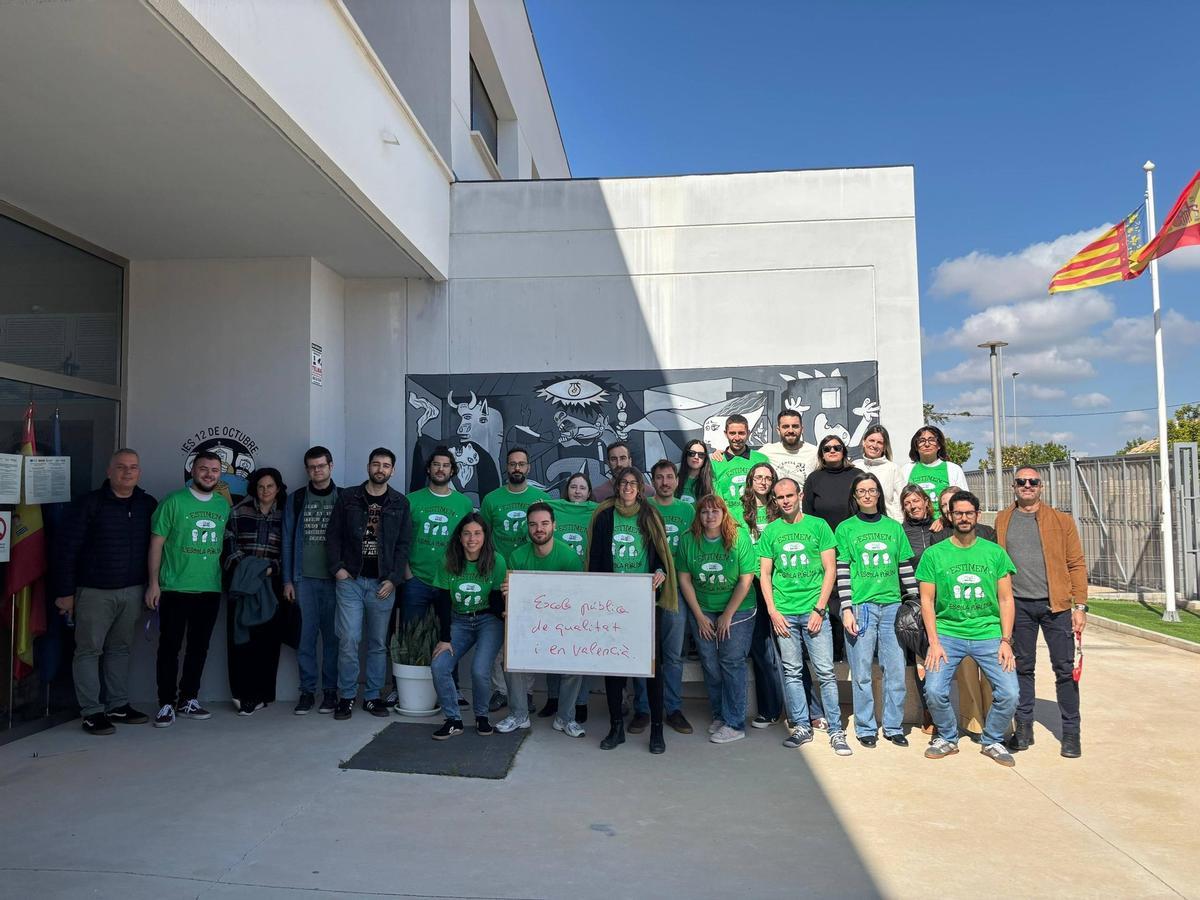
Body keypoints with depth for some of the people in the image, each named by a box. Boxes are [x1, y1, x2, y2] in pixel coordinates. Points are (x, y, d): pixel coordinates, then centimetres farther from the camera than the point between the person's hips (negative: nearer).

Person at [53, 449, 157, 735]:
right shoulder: (88, 504, -7)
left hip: (132, 591, 4)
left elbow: (154, 547, 12)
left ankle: (118, 706, 21)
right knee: (89, 650, 2)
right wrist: (65, 592, -9)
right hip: (94, 591, -4)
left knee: (120, 649, 12)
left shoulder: (148, 505, 5)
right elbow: (66, 549, -7)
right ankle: (92, 712, 9)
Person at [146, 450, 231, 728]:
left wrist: (226, 578, 11)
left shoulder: (223, 505, 9)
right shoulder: (173, 502, -5)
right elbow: (156, 544, -5)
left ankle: (188, 700, 25)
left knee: (199, 648, 12)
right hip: (175, 588, -4)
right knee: (169, 647, 2)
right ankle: (166, 704, 13)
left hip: (210, 590, 5)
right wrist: (153, 583, -9)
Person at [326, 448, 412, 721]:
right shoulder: (348, 497, 4)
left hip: (382, 583, 1)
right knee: (349, 640, -4)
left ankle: (373, 696, 18)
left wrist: (394, 578, -5)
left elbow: (404, 544, 3)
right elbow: (333, 534, 6)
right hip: (350, 580, -1)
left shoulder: (400, 503, 5)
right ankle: (347, 696, 10)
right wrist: (337, 567, -5)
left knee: (378, 643, 7)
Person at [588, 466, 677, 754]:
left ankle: (657, 728, 11)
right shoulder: (604, 516, 6)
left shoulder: (650, 516, 7)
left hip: (646, 598, 0)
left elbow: (662, 552, 9)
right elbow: (595, 557, 6)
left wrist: (661, 572, -11)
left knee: (652, 659, 0)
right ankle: (616, 726, 17)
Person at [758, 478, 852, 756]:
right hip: (783, 613, 2)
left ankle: (836, 731, 9)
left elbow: (830, 570, 1)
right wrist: (772, 611, -1)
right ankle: (801, 727, 18)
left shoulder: (818, 525, 3)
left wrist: (819, 609, -6)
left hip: (814, 610, -2)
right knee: (792, 672, 7)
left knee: (825, 671, -1)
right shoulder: (770, 531, 8)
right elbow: (764, 574, 9)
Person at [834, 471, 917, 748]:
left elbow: (905, 568, 13)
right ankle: (865, 728, 14)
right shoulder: (845, 529, 4)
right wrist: (846, 609, -8)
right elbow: (842, 572, -1)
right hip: (860, 606, -2)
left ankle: (893, 726, 18)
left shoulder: (894, 527, 12)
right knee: (862, 672, 2)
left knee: (896, 670, 4)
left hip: (892, 605, 3)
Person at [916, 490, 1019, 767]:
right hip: (948, 633, -1)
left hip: (988, 633, 1)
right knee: (934, 691, -16)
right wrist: (934, 642, -6)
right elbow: (927, 601, 1)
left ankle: (992, 741, 18)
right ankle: (947, 738, 14)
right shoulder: (933, 554, 1)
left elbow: (1005, 599, 6)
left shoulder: (995, 553, 6)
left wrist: (1006, 640, -2)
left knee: (1009, 693, -11)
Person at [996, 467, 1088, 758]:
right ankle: (1024, 728, 20)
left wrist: (1080, 606, -6)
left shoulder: (1062, 521, 3)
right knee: (1022, 667, 9)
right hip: (1018, 605, 1)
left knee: (1065, 668, 2)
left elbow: (1076, 564, 0)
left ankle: (1071, 733, 14)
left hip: (1056, 604, -1)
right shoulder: (1002, 521, 7)